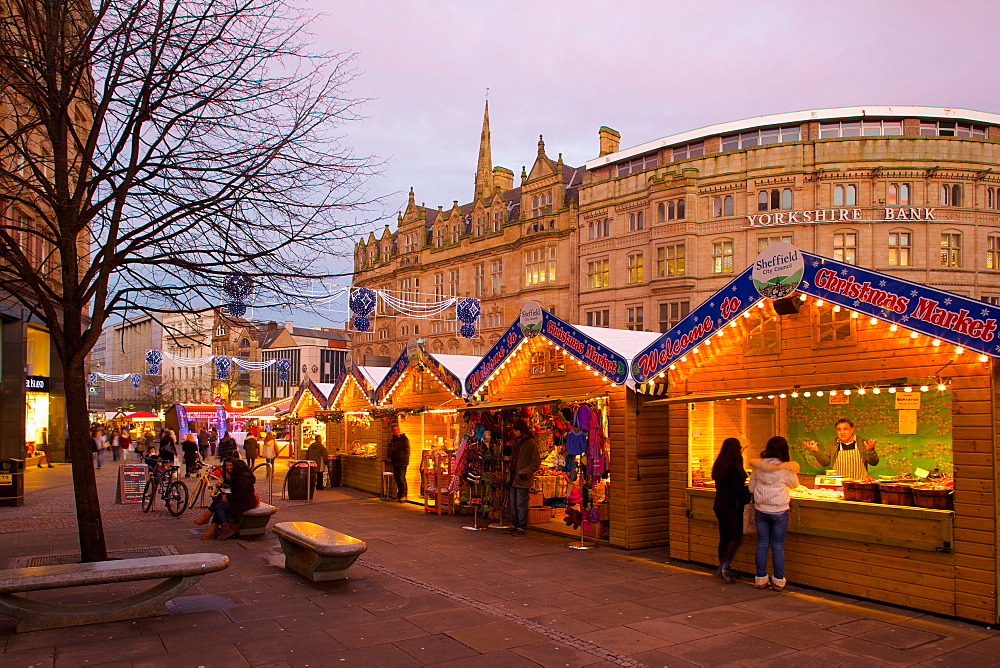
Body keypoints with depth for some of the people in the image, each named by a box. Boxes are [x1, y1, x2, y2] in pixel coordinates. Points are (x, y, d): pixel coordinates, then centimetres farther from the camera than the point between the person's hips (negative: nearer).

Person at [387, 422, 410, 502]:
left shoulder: (404, 438, -5)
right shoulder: (391, 438, 14)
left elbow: (407, 450, -8)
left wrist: (406, 461, -13)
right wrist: (390, 459, 16)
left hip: (402, 462, -7)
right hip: (395, 462, 7)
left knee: (402, 478, -8)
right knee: (397, 479, 9)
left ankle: (404, 495, -2)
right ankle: (399, 495, 17)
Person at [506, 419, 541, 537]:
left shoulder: (531, 443, -9)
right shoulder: (517, 442, 17)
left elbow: (536, 463, -11)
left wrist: (524, 472, -17)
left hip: (522, 479, -8)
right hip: (514, 478, 8)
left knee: (521, 504, -4)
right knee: (513, 504, 12)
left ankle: (522, 528, 3)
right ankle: (516, 526, 21)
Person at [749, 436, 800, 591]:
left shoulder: (758, 466, -2)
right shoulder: (785, 468, -12)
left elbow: (751, 487, 6)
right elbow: (794, 484, 6)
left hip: (761, 510, 3)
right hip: (779, 511, -3)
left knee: (762, 545, 9)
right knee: (778, 547, 5)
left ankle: (761, 579, 14)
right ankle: (778, 581, 10)